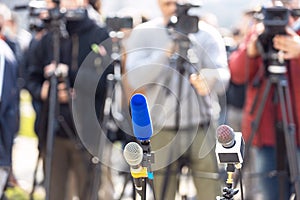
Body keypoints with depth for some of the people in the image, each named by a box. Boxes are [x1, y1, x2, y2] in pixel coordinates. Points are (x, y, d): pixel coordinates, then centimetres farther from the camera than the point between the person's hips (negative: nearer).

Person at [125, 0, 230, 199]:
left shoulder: (208, 34, 3)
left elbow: (223, 76, -9)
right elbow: (135, 79, -9)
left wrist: (209, 80, -33)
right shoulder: (143, 34, 3)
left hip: (203, 128, 0)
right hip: (162, 129, 0)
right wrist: (166, 52, -23)